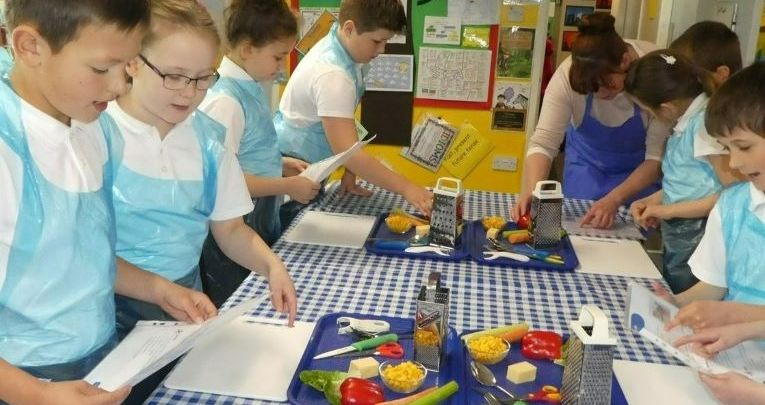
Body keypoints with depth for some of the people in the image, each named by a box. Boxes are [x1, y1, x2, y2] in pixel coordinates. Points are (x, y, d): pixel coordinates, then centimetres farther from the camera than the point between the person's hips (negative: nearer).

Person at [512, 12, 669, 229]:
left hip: (642, 169, -1)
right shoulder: (569, 74, -30)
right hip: (587, 161, 1)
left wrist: (614, 199, -40)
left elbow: (658, 154, -28)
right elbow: (543, 141, -33)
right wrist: (530, 192, -52)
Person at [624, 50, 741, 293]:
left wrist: (667, 210, -14)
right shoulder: (689, 120, 4)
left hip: (696, 243, -8)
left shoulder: (706, 124, -20)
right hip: (678, 237, 9)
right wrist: (654, 200, 5)